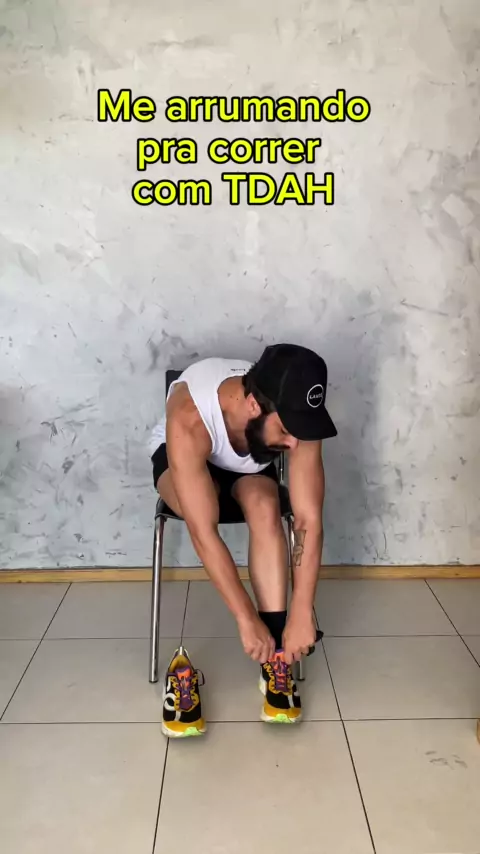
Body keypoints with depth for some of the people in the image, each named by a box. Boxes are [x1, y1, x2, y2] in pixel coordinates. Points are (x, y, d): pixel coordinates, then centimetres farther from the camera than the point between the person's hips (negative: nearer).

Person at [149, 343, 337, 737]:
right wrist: (247, 619, -39)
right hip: (182, 456, -2)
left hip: (250, 464, 2)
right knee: (202, 510, -34)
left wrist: (302, 612, -33)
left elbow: (309, 520, -30)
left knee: (264, 506, -30)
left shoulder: (295, 417, -33)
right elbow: (204, 533, -42)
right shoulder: (189, 419, -43)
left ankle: (275, 658, -24)